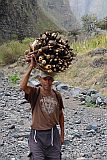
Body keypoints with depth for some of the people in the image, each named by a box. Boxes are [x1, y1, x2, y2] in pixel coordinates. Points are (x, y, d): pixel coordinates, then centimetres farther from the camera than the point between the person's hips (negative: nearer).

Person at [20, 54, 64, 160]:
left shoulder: (57, 95, 4)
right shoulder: (35, 93, -9)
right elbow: (22, 86, -32)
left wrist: (62, 134, 15)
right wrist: (31, 67, -30)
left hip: (53, 134, 4)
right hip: (37, 135, -4)